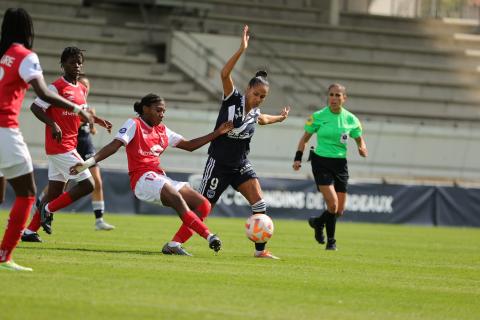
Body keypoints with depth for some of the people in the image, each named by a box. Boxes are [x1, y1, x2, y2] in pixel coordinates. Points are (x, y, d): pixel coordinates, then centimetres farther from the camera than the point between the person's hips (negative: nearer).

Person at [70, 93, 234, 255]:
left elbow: (189, 145, 23)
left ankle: (174, 245, -14)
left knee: (202, 205, -3)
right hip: (143, 178, -9)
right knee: (176, 197, -34)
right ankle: (209, 236, -43)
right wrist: (89, 162, -26)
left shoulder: (162, 130, 20)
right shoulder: (134, 124, -1)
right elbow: (114, 145, -12)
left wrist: (217, 133, 18)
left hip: (161, 179, 9)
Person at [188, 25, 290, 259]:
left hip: (240, 165, 5)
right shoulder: (233, 99, -12)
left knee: (258, 203, -10)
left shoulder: (255, 113, 4)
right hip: (219, 163, -5)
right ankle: (176, 242, 9)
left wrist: (280, 118, 38)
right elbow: (224, 73, -29)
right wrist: (242, 50, -36)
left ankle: (260, 250, -4)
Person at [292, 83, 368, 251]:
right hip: (321, 162, -4)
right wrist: (298, 158, -7)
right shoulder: (318, 117, -4)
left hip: (340, 164, 4)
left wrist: (362, 148, -11)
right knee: (333, 204, -17)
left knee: (339, 210, 5)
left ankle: (317, 222, 36)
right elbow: (305, 138, 4)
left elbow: (360, 140, 12)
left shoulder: (351, 119, 2)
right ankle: (330, 241, 3)